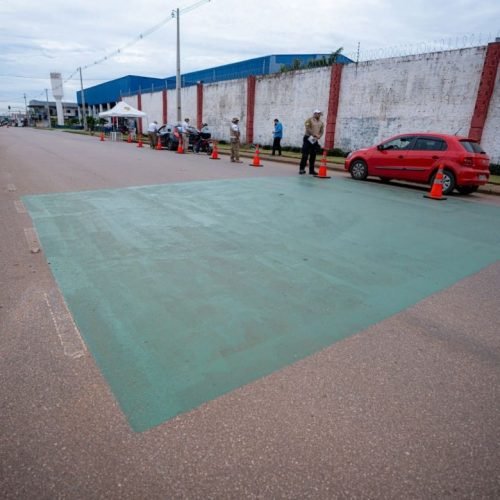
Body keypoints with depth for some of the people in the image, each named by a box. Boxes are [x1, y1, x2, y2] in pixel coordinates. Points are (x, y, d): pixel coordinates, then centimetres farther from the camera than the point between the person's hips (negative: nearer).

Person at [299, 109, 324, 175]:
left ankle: (311, 170, 9)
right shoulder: (309, 120, -1)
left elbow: (322, 131, 12)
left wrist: (319, 136, -10)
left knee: (313, 156, 5)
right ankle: (301, 169, -3)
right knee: (305, 155, -8)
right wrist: (314, 134, -21)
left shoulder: (321, 123, 16)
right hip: (308, 138, -5)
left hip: (315, 140, 6)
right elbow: (307, 129, -13)